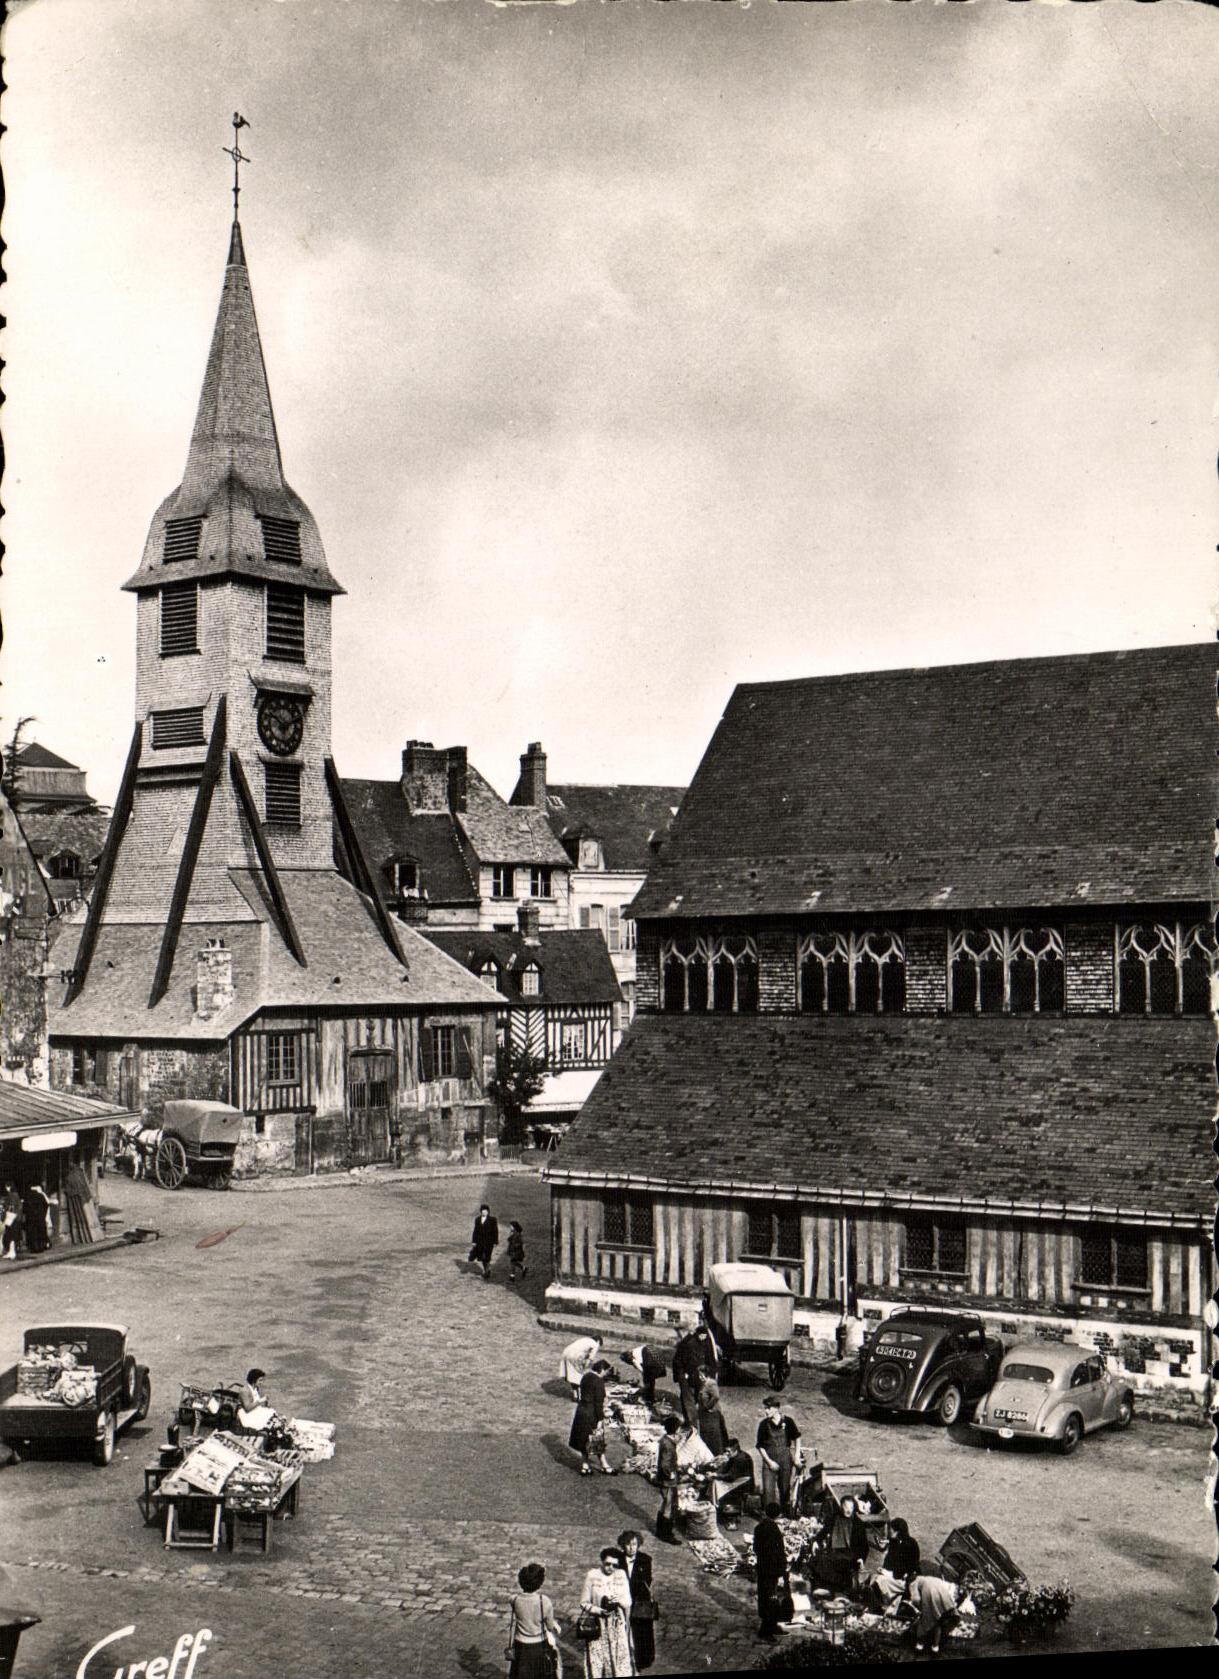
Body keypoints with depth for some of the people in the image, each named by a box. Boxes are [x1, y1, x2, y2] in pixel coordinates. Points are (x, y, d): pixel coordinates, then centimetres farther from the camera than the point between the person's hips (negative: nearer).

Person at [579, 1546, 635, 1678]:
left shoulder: (621, 1575, 2)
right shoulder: (592, 1576, -6)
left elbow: (628, 1602, 6)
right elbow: (584, 1603, -3)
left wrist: (619, 1601, -16)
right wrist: (599, 1611, -17)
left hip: (618, 1626, 2)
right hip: (598, 1626, -2)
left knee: (620, 1659, 1)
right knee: (597, 1661, -2)